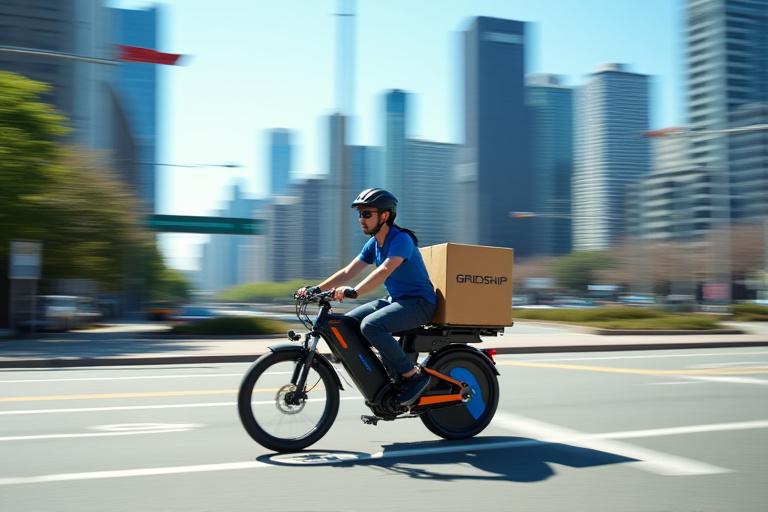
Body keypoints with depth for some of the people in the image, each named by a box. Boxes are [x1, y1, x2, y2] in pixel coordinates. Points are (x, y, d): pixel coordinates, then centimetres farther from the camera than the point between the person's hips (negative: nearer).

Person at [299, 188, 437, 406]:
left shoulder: (401, 239, -18)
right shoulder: (373, 243, 8)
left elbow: (384, 271, -34)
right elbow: (348, 272, 5)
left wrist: (353, 291, -46)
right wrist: (317, 289, -7)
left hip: (419, 302, -9)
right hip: (396, 300, 9)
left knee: (370, 325, -30)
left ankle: (414, 376, -19)